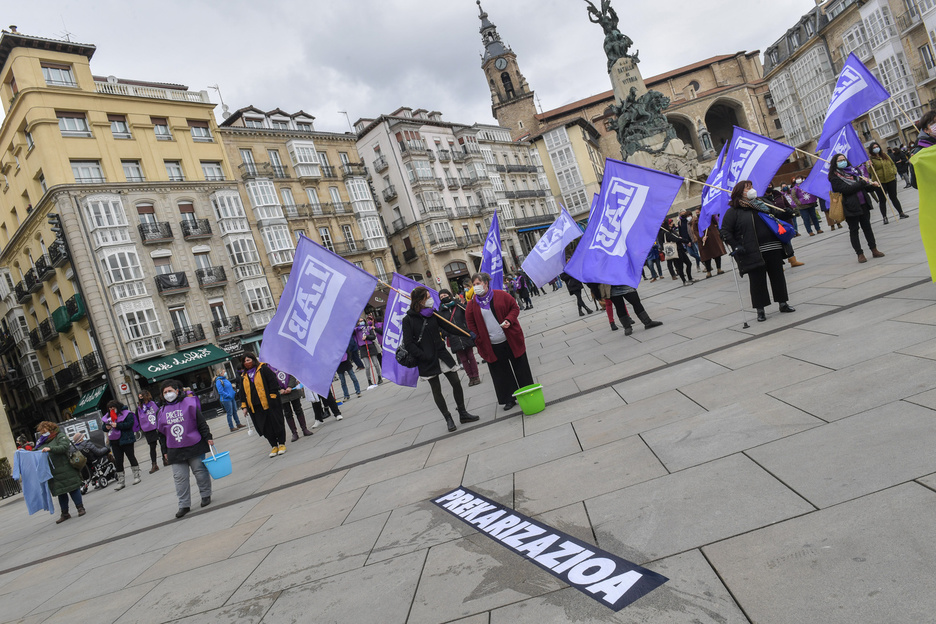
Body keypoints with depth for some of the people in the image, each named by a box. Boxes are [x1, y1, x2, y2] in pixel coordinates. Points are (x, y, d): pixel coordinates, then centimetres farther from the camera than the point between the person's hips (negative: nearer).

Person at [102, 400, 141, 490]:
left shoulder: (127, 414, -6)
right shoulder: (108, 416, 11)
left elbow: (130, 424, -18)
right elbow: (103, 427, 16)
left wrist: (117, 425, -22)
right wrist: (106, 427, -7)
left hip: (126, 440, -5)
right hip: (114, 442, 6)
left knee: (131, 457, 4)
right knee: (118, 462, 7)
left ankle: (136, 476, 16)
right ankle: (121, 482, 13)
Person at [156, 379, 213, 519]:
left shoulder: (189, 403, -3)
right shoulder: (162, 411, 9)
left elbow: (201, 421, -2)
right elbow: (161, 433, 15)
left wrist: (208, 437, -6)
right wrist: (165, 451, 14)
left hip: (194, 447, -3)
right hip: (175, 451, 3)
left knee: (200, 471, 5)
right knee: (179, 477, 1)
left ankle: (206, 495, 23)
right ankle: (184, 505, 8)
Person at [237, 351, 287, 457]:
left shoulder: (263, 369, -1)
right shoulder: (244, 377, 15)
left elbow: (273, 381, -6)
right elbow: (242, 393, 18)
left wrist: (272, 396, -12)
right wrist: (244, 406, 10)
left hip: (269, 403, -5)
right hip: (256, 407, 5)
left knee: (276, 422, 0)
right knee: (265, 427, 3)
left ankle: (282, 444, 11)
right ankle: (274, 446, 12)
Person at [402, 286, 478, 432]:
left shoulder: (433, 314, 3)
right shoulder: (408, 319, -10)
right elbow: (408, 344, -12)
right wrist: (425, 357, -16)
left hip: (442, 354, 4)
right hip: (427, 361, -4)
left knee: (456, 383, 3)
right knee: (436, 390, 6)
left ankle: (463, 414, 18)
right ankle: (448, 419, 19)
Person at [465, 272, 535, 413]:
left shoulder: (500, 295, -3)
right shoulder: (473, 304, 1)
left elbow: (514, 308, 3)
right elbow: (471, 324, 6)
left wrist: (509, 320, -14)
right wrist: (479, 339, -3)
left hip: (511, 341, -1)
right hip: (492, 346, 1)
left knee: (521, 368, 9)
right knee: (501, 374, 7)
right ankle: (509, 399, 19)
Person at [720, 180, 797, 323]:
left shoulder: (762, 204, 16)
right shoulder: (733, 211, -2)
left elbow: (778, 215, 27)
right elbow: (725, 232, -6)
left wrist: (786, 212, 7)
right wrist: (736, 246, -16)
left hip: (774, 249, 5)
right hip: (753, 253, -5)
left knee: (778, 276, 10)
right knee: (757, 281, 0)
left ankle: (783, 303, 23)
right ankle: (760, 310, 10)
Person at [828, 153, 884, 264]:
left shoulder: (853, 170, 14)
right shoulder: (835, 177, -8)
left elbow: (863, 187, 21)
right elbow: (846, 189, -21)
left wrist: (871, 185, 2)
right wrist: (862, 182, -15)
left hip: (863, 204, 6)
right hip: (851, 207, -6)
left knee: (867, 226, 11)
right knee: (854, 230, 2)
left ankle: (874, 250, 17)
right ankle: (860, 254, 7)